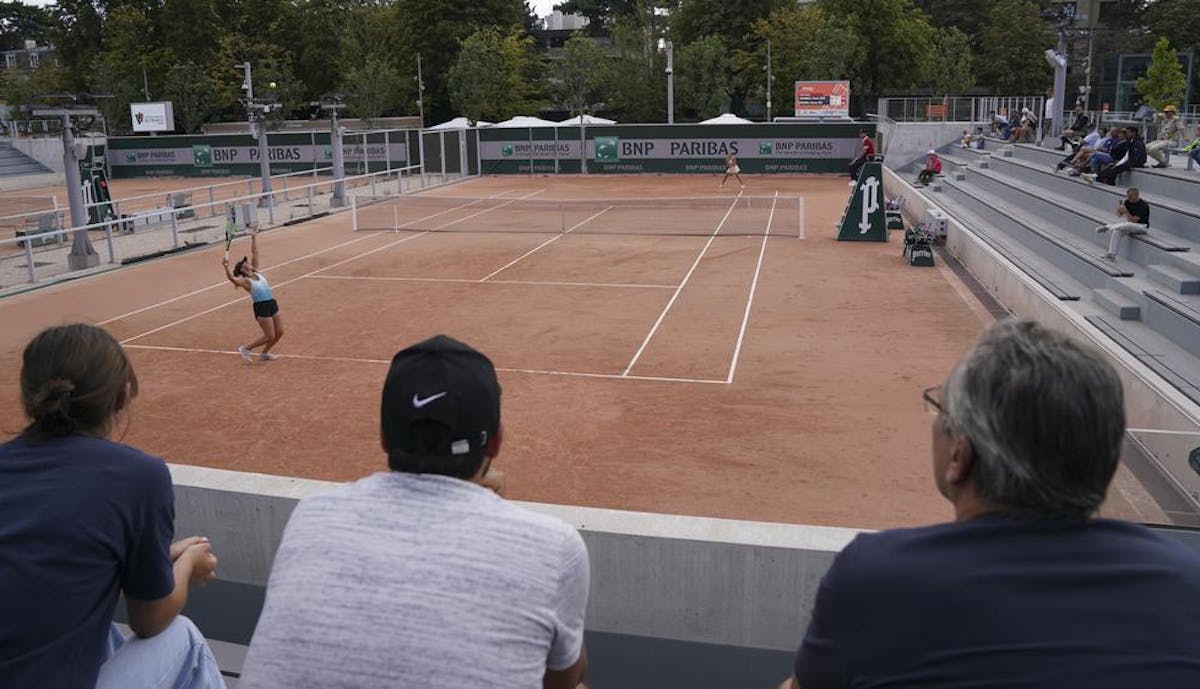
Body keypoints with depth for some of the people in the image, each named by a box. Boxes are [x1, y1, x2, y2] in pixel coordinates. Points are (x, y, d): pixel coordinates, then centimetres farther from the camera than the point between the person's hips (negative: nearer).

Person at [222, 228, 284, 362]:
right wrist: (226, 268, -48)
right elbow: (232, 279, -31)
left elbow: (255, 253, 12)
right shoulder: (245, 281, -10)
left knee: (279, 332, 10)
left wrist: (254, 238, 14)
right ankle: (246, 348, 14)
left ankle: (265, 353, 27)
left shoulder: (256, 272, 9)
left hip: (271, 304, 8)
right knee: (269, 336, -4)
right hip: (261, 307, -8)